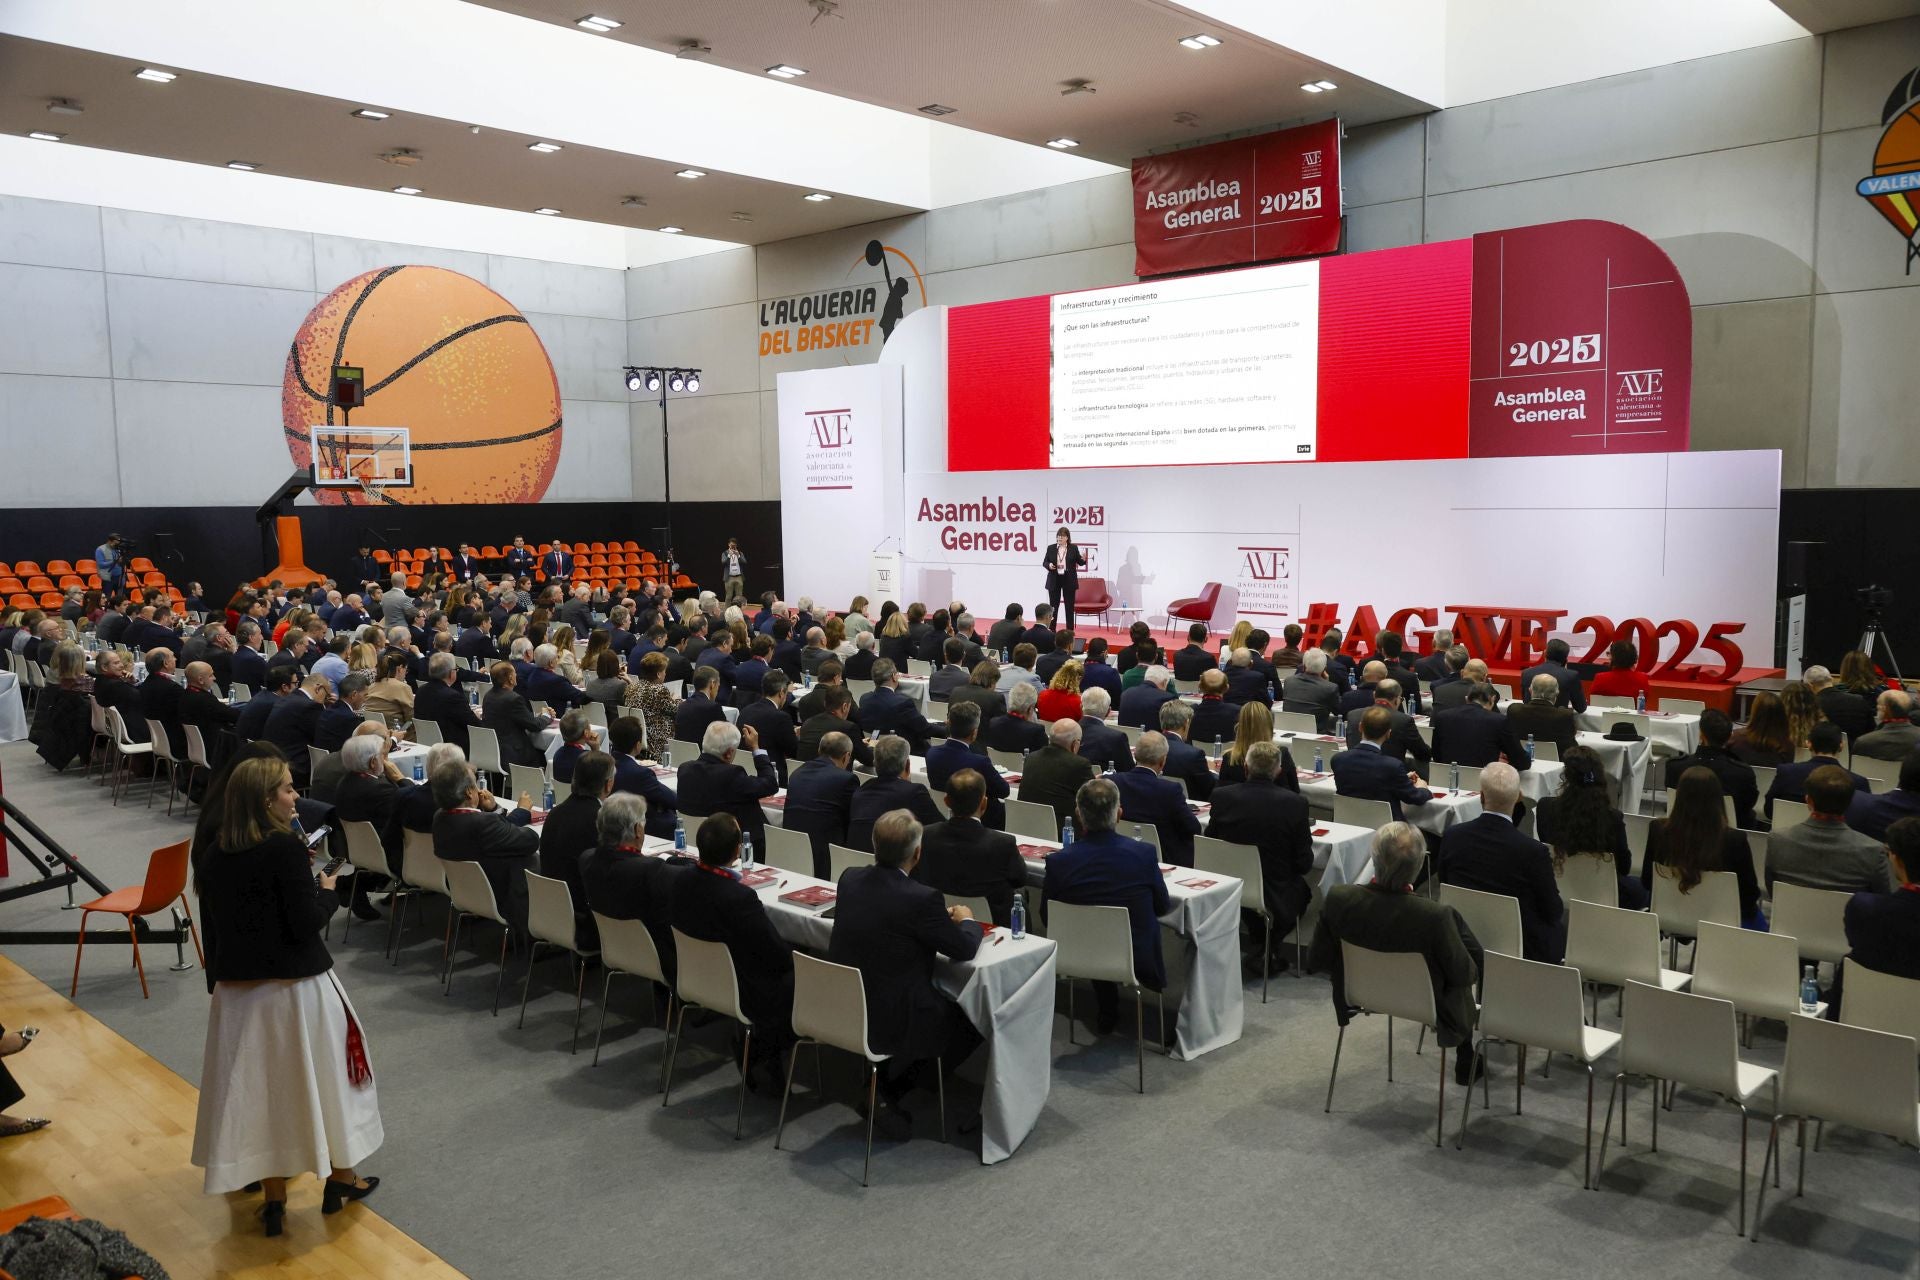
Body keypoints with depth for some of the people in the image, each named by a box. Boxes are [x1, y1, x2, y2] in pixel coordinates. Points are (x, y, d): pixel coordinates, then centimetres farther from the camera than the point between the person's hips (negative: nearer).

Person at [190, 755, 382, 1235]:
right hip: (296, 985, -6)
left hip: (236, 988, 6)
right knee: (323, 1074, 13)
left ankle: (273, 1198, 23)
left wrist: (218, 979, 19)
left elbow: (212, 924, 9)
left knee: (259, 1087, 14)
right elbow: (306, 923, -21)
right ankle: (341, 1178, 28)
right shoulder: (286, 847, -19)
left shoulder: (212, 851, 2)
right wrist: (329, 892, -2)